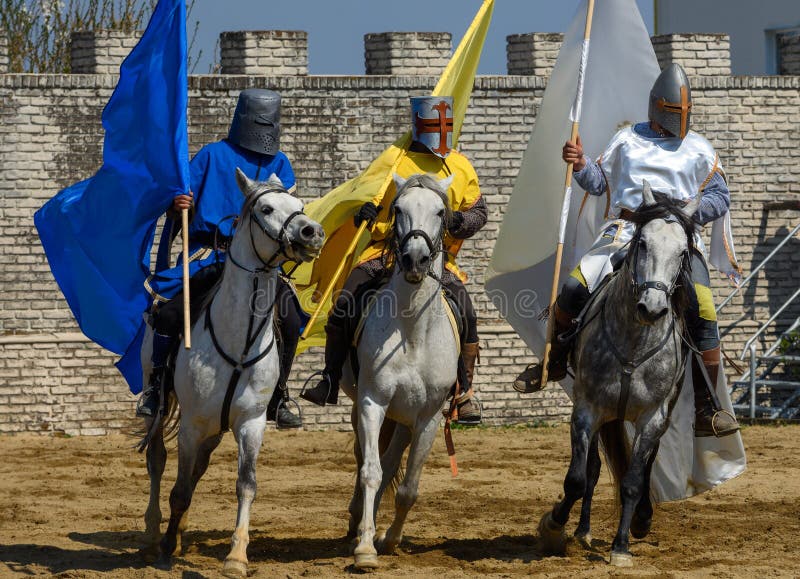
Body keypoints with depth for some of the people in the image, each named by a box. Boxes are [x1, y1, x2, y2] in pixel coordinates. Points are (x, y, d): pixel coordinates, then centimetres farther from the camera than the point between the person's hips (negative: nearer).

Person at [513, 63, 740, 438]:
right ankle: (554, 362, 6)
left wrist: (693, 211, -6)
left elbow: (720, 198, 13)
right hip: (625, 233, 1)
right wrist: (581, 165, -3)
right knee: (575, 288, -20)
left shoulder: (699, 150, 13)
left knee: (702, 313, -19)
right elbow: (599, 182, 18)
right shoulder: (627, 140, 16)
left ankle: (706, 410, -11)